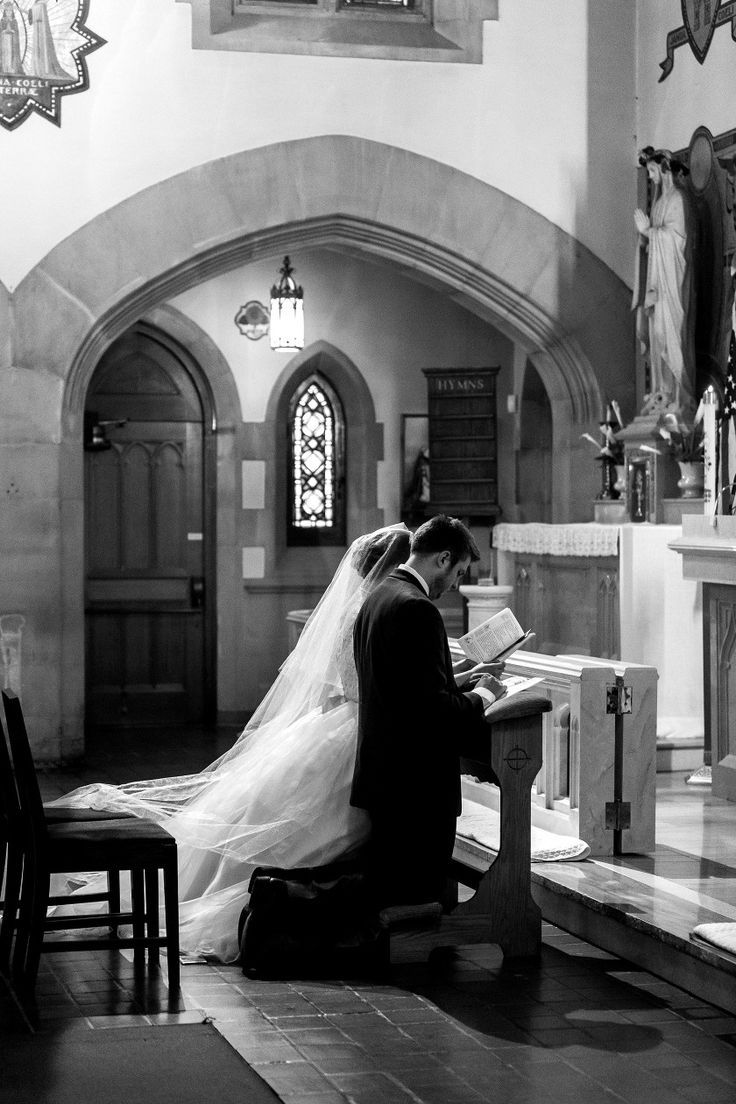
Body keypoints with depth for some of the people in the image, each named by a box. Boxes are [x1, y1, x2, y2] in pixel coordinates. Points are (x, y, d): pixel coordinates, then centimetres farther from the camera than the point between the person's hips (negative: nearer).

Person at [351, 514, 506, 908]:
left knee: (388, 900, 15)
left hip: (380, 781, 10)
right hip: (418, 788, -10)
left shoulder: (376, 599, 13)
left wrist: (465, 682, 16)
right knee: (419, 903, -4)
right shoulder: (417, 609, -18)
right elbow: (433, 708, -22)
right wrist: (480, 696, -5)